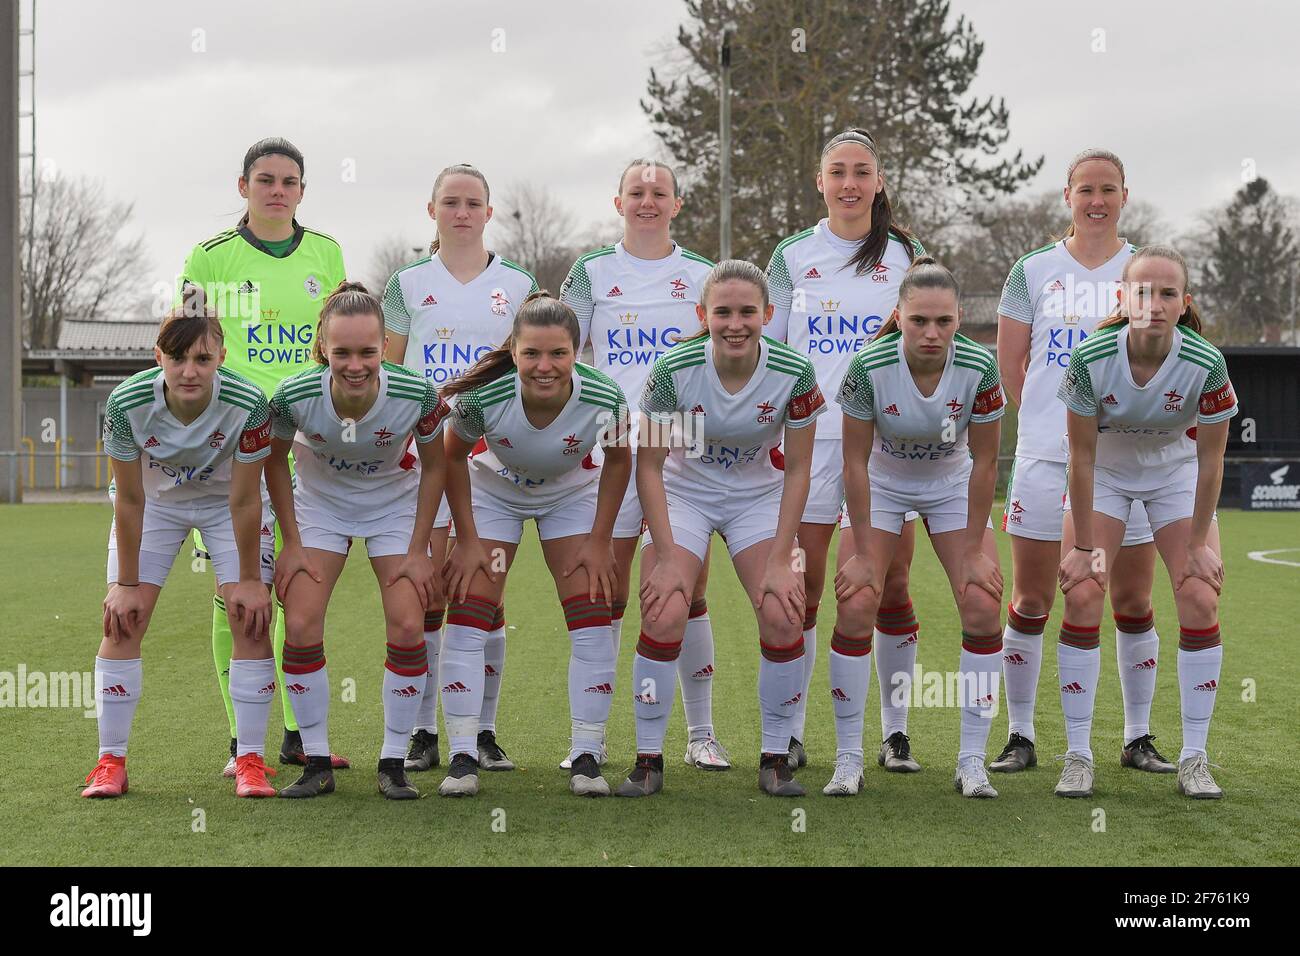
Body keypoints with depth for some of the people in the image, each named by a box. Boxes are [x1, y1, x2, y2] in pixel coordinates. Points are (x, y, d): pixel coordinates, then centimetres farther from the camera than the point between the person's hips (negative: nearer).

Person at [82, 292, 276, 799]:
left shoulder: (248, 405, -34)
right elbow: (129, 500, -20)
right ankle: (110, 761, 3)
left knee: (250, 618, -11)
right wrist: (126, 584, -13)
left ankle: (250, 759, -1)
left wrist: (249, 580, -15)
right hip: (154, 500, 1)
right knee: (123, 620, -7)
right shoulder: (126, 404, -32)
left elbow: (244, 501, -22)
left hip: (224, 499, -1)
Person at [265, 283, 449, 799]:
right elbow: (275, 461, -8)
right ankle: (317, 764, 4)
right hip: (320, 502, 0)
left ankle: (393, 763, 3)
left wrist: (418, 550, -10)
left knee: (408, 626, -12)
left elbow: (434, 465, -10)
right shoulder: (294, 395, -30)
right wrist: (292, 543, -8)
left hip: (395, 502, 0)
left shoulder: (417, 394, -31)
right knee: (299, 627, -11)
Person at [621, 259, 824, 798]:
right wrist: (666, 555, -17)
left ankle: (775, 759, 2)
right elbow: (649, 464, -14)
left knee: (783, 617, -14)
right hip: (684, 491, -1)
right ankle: (648, 760, -2)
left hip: (759, 495, 1)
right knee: (663, 617, -16)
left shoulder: (794, 374, -21)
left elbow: (796, 470, -10)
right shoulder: (673, 370, -23)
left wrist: (780, 560, -14)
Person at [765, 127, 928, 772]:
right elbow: (766, 353, 10)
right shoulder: (792, 256, 8)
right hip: (808, 434, 0)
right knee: (801, 585, -1)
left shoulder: (905, 254, 8)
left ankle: (895, 731, 8)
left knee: (891, 586, 0)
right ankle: (790, 730, 7)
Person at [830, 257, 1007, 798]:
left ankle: (971, 763, -1)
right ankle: (848, 760, -2)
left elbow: (984, 462, -15)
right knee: (855, 606, -14)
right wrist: (862, 553, -16)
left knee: (983, 607, -12)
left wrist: (973, 550, -12)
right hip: (881, 484, -1)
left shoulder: (979, 368, -26)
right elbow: (855, 460, -19)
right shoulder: (869, 367, -29)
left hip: (953, 485, 1)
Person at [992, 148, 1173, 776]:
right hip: (1045, 457, -1)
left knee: (1134, 603, 4)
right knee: (1030, 602, 0)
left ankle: (1138, 740, 15)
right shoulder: (1033, 270, 6)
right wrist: (1056, 414, 9)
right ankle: (1020, 737, 11)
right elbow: (1009, 363, 9)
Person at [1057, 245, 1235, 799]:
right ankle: (1077, 757, -4)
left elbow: (1211, 458, -15)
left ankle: (1194, 759, 0)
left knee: (1201, 599, -11)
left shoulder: (1206, 365, -28)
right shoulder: (1091, 358, -28)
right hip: (1104, 474, 0)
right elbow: (1082, 455, -18)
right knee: (1082, 594, -13)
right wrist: (1085, 545, -14)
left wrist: (1197, 542, -10)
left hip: (1176, 473, 1)